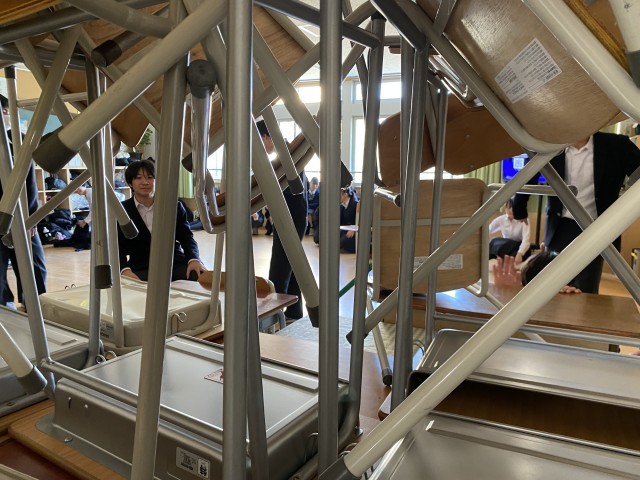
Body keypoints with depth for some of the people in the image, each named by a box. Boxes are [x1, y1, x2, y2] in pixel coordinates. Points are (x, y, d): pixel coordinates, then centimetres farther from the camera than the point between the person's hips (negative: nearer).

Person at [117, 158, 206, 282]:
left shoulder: (174, 206, 9)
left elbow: (186, 237, 7)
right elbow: (119, 247, 2)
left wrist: (194, 259, -14)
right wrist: (125, 270, -18)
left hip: (176, 262, 2)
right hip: (142, 268, -1)